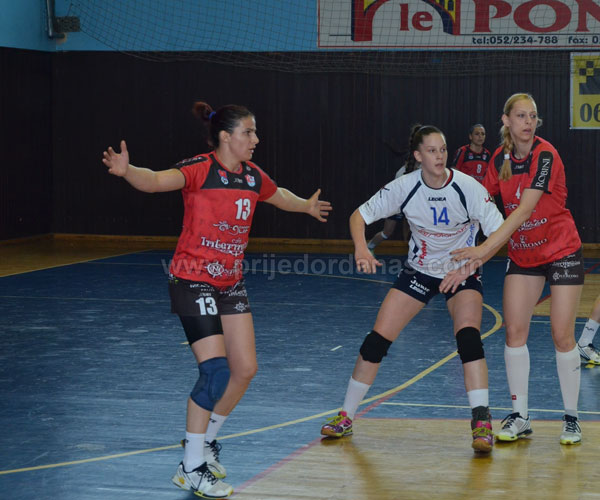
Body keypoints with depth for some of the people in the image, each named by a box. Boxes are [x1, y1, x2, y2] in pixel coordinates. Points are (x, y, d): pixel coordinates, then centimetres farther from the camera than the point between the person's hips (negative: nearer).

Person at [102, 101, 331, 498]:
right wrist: (126, 170, -55)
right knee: (215, 369, -16)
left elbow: (279, 196, 29)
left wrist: (307, 207, 46)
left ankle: (206, 444, 27)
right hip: (193, 282, -8)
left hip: (231, 283, 8)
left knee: (245, 369, 6)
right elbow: (155, 181, -34)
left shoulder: (252, 175, 6)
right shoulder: (200, 169, -16)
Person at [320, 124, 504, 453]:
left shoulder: (468, 188, -22)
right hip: (419, 271, 2)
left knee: (468, 336, -27)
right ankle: (346, 417, 12)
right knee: (377, 339, -4)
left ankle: (482, 423, -24)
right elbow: (360, 215, -9)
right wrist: (361, 248, -29)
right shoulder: (405, 187, -16)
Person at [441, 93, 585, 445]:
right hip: (522, 254, 5)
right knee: (514, 332, -3)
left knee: (563, 336, -6)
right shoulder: (501, 158, -2)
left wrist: (484, 249, -35)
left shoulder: (546, 156, -21)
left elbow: (523, 210, -29)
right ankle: (520, 417, 6)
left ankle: (571, 419, 7)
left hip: (562, 252, -5)